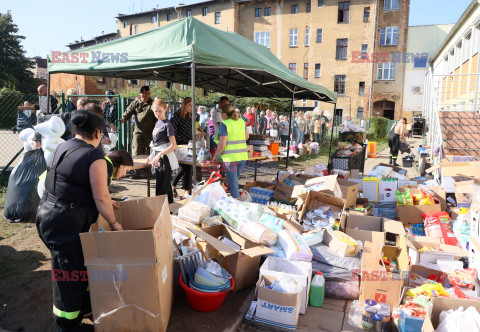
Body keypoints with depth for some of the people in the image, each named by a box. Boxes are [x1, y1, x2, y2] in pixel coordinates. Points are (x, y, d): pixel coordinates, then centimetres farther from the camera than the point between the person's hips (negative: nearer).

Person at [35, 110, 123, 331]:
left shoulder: (62, 148, 11)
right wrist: (113, 223, -2)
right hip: (65, 223, -9)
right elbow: (101, 198, -16)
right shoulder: (95, 157, -16)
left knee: (81, 263, 21)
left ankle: (85, 307, 38)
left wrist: (103, 201, 26)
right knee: (69, 274, 5)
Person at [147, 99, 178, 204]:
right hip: (159, 158, 9)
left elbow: (173, 146, -17)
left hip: (165, 159, -9)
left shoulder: (167, 124, -12)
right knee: (167, 186, 15)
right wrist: (152, 155, 16)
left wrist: (159, 154, -22)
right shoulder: (157, 123, 14)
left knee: (161, 188, -7)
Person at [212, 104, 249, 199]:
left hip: (230, 158, -6)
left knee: (233, 185, 1)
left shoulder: (224, 124, -11)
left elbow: (222, 144, -16)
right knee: (235, 180, 20)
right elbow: (246, 137, 23)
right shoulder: (242, 122, 8)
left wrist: (215, 156, -3)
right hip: (242, 156, 6)